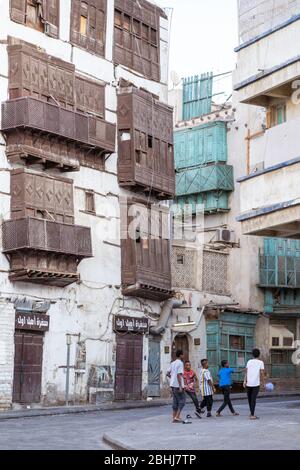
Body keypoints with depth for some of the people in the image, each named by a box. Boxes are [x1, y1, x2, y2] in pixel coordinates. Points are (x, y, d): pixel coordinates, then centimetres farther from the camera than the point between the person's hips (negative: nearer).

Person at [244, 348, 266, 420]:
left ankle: (252, 413, 28)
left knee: (250, 398, 17)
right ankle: (252, 415, -10)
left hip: (248, 383, 3)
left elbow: (246, 372, -1)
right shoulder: (261, 362, 0)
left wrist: (245, 381, -5)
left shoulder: (249, 361, 7)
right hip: (256, 383, -3)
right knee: (253, 399, -5)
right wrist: (263, 382, 6)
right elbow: (262, 373, -6)